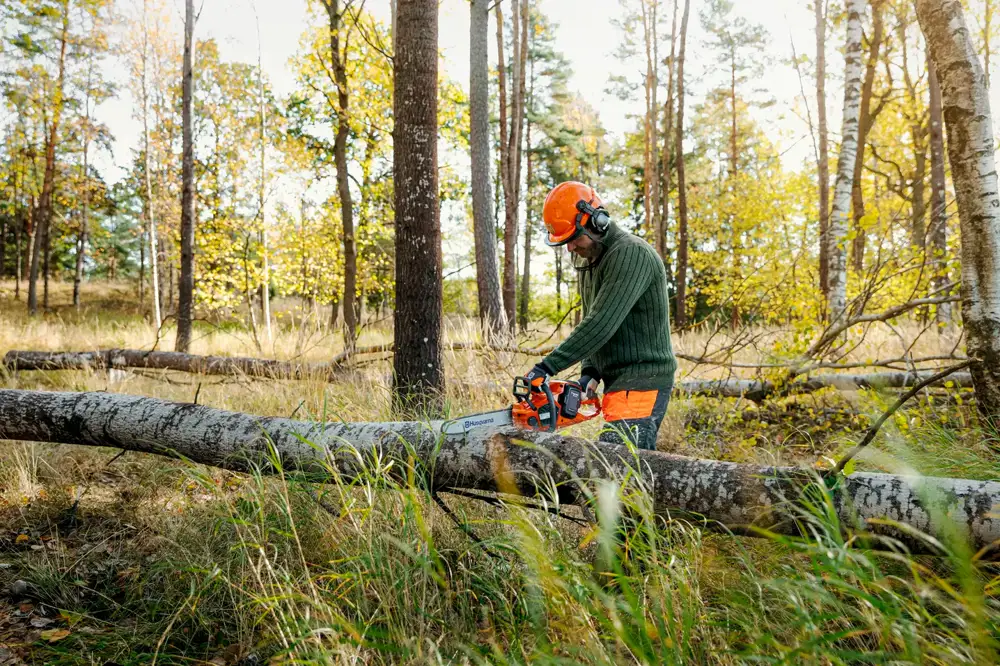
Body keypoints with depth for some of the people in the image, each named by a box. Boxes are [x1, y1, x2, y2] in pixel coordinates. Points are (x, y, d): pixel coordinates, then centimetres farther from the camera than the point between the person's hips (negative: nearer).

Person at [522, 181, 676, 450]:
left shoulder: (630, 253, -15)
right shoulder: (587, 261, 14)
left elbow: (601, 324, -23)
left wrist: (547, 367, -22)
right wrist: (590, 371, -1)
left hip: (642, 382, -9)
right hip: (617, 380, 9)